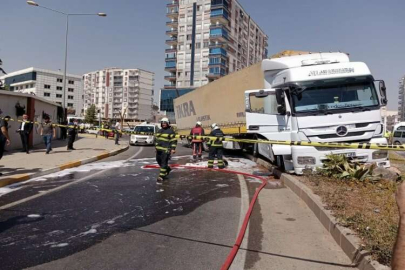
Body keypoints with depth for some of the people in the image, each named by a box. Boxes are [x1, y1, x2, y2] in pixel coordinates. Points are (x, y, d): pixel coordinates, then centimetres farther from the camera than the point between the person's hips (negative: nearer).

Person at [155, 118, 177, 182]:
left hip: (166, 150, -8)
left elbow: (174, 140, -8)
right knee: (159, 161, 14)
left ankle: (161, 176, -3)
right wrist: (156, 146, 22)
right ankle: (168, 169, 36)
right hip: (158, 149, 8)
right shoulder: (159, 131, 16)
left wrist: (173, 149, -13)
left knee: (164, 162, -8)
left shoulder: (171, 131, -5)